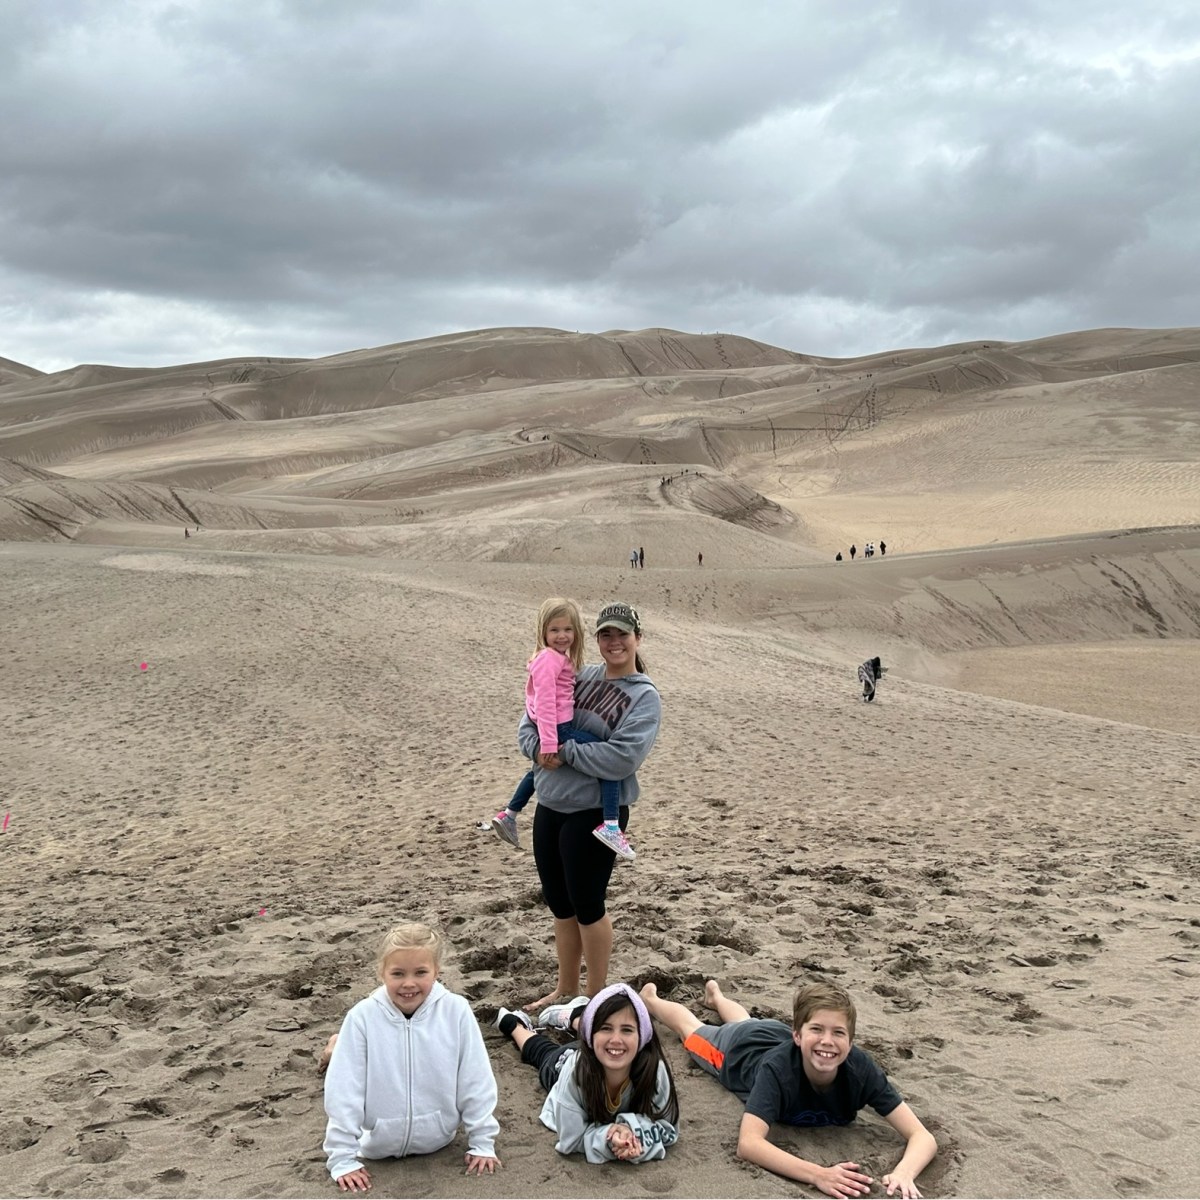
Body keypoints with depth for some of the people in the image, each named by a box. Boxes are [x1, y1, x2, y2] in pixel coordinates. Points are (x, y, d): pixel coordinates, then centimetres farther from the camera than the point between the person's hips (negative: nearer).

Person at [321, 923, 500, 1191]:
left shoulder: (456, 1011, -20)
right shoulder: (363, 1017, -21)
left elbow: (476, 1081, -10)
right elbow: (343, 1090, -16)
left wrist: (482, 1143, -4)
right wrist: (343, 1159, -13)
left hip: (437, 1141, 1)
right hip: (377, 1146, -1)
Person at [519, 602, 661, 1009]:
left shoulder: (644, 696, -8)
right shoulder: (577, 677, 7)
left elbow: (622, 758, -21)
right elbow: (530, 720, 9)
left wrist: (565, 752, -17)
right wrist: (537, 748, -12)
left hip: (595, 812, -6)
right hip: (549, 806, 6)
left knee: (586, 904, 4)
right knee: (558, 902, 17)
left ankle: (596, 997, 22)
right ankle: (566, 989, 34)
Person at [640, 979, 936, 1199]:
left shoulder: (860, 1068, -43)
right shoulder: (778, 1067, -50)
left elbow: (923, 1137, -45)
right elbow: (748, 1144, -60)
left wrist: (903, 1174, -67)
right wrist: (818, 1174, -72)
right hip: (740, 1047, -3)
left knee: (743, 1021, 38)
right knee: (692, 1030, 30)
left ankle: (715, 994, 68)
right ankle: (650, 999, 59)